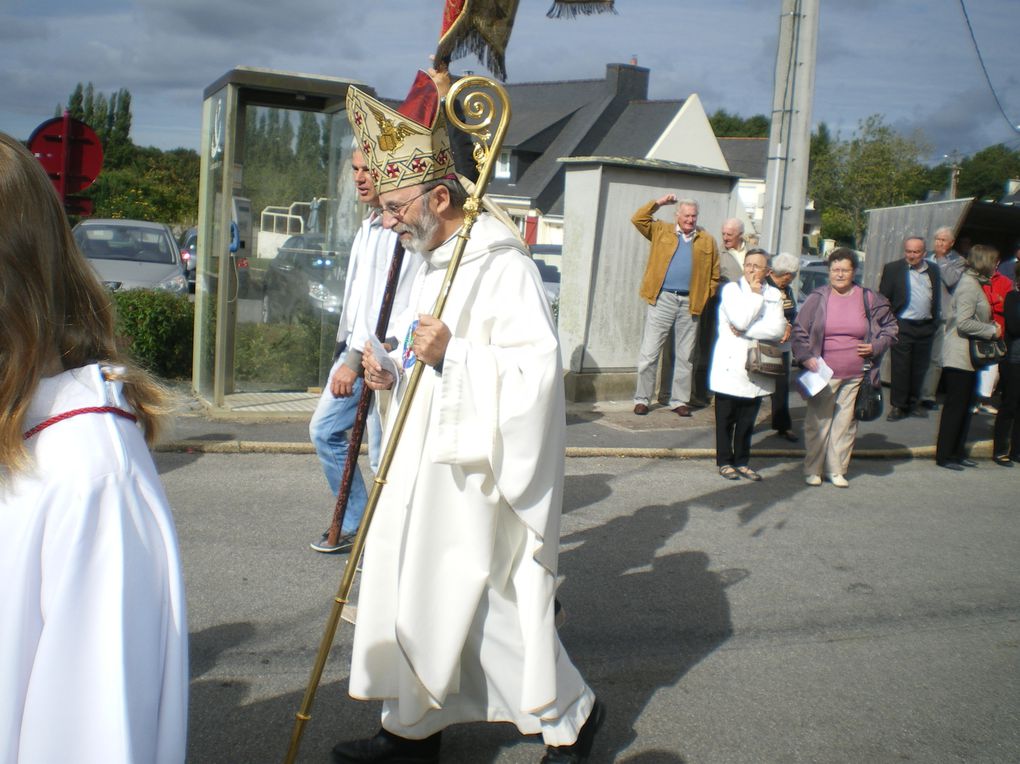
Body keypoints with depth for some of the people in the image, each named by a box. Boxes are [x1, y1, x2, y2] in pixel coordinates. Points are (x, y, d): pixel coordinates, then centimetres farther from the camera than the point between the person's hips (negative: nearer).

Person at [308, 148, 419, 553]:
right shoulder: (370, 225, 16)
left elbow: (392, 300, -21)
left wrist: (356, 358, -22)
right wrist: (349, 350, 17)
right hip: (355, 346, 10)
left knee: (384, 455, -4)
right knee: (324, 429, 15)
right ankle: (355, 524, 27)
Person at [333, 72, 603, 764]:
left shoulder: (502, 261, -17)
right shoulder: (437, 262, 13)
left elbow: (538, 367, -23)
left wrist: (451, 352, -29)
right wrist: (394, 373, 4)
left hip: (476, 470, -9)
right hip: (428, 461, 9)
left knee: (481, 603, -1)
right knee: (409, 590, 13)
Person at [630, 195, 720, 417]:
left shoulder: (707, 240, 9)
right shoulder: (661, 231, 7)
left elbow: (714, 275, 9)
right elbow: (638, 219, 0)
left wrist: (706, 299, 0)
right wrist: (658, 203, -4)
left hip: (691, 303, 2)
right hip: (662, 299, -2)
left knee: (685, 356, 8)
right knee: (649, 353, -2)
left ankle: (679, 400, 18)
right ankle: (642, 399, 6)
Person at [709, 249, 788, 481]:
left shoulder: (773, 294, 8)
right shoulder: (731, 289, -3)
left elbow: (778, 330, -8)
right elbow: (741, 320, -19)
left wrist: (745, 331, -14)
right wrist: (755, 294, -10)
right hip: (730, 365, -3)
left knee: (747, 420, 10)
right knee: (726, 418, 4)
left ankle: (741, 461, 20)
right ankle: (724, 461, 14)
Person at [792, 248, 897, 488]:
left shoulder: (869, 299, 4)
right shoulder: (817, 298, -1)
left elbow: (890, 326, 16)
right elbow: (799, 330, 3)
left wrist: (876, 346, 1)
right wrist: (805, 357, -9)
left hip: (855, 376, 2)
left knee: (845, 423, 7)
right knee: (818, 422, 3)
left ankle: (836, 470, 19)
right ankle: (812, 469, 15)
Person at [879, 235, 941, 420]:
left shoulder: (933, 270, 10)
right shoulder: (892, 269, -2)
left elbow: (937, 298, 15)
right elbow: (883, 299, -2)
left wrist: (935, 322, 7)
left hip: (925, 327, 4)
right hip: (902, 326, -4)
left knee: (919, 368, 11)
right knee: (900, 368, -2)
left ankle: (914, 403, 23)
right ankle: (897, 405, 6)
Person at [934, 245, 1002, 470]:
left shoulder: (974, 283, 14)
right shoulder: (969, 284, -16)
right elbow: (963, 323, -23)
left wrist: (990, 326, 4)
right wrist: (992, 330, -13)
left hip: (968, 356, 10)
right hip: (960, 356, -10)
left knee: (965, 405, 14)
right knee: (956, 406, -4)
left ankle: (957, 452, 22)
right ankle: (944, 455, 4)